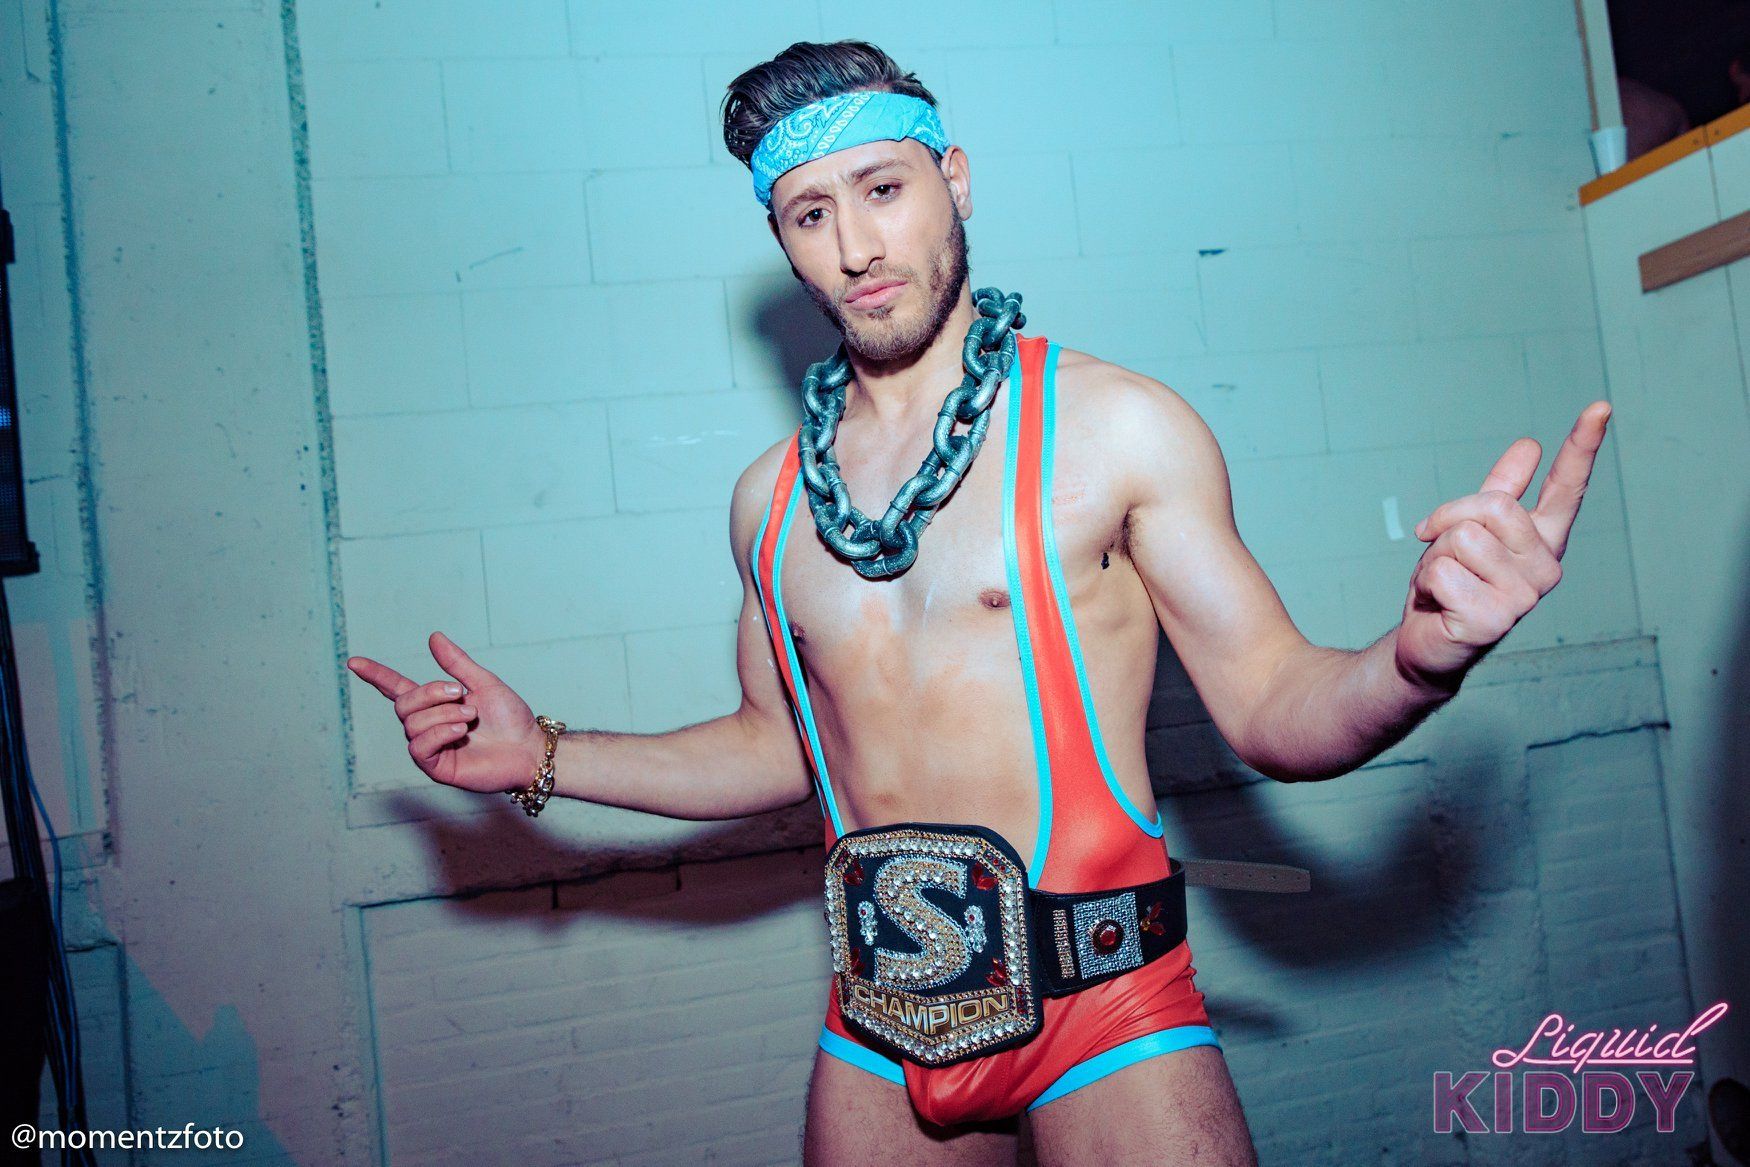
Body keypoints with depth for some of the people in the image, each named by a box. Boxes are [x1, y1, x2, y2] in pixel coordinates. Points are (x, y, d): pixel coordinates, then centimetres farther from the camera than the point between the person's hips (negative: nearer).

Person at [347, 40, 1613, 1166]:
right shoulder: (774, 494, 5)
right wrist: (545, 755, 8)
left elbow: (1274, 710, -8)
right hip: (880, 1033, 4)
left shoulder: (1116, 424, -7)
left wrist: (1418, 660, -29)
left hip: (1107, 1007, -3)